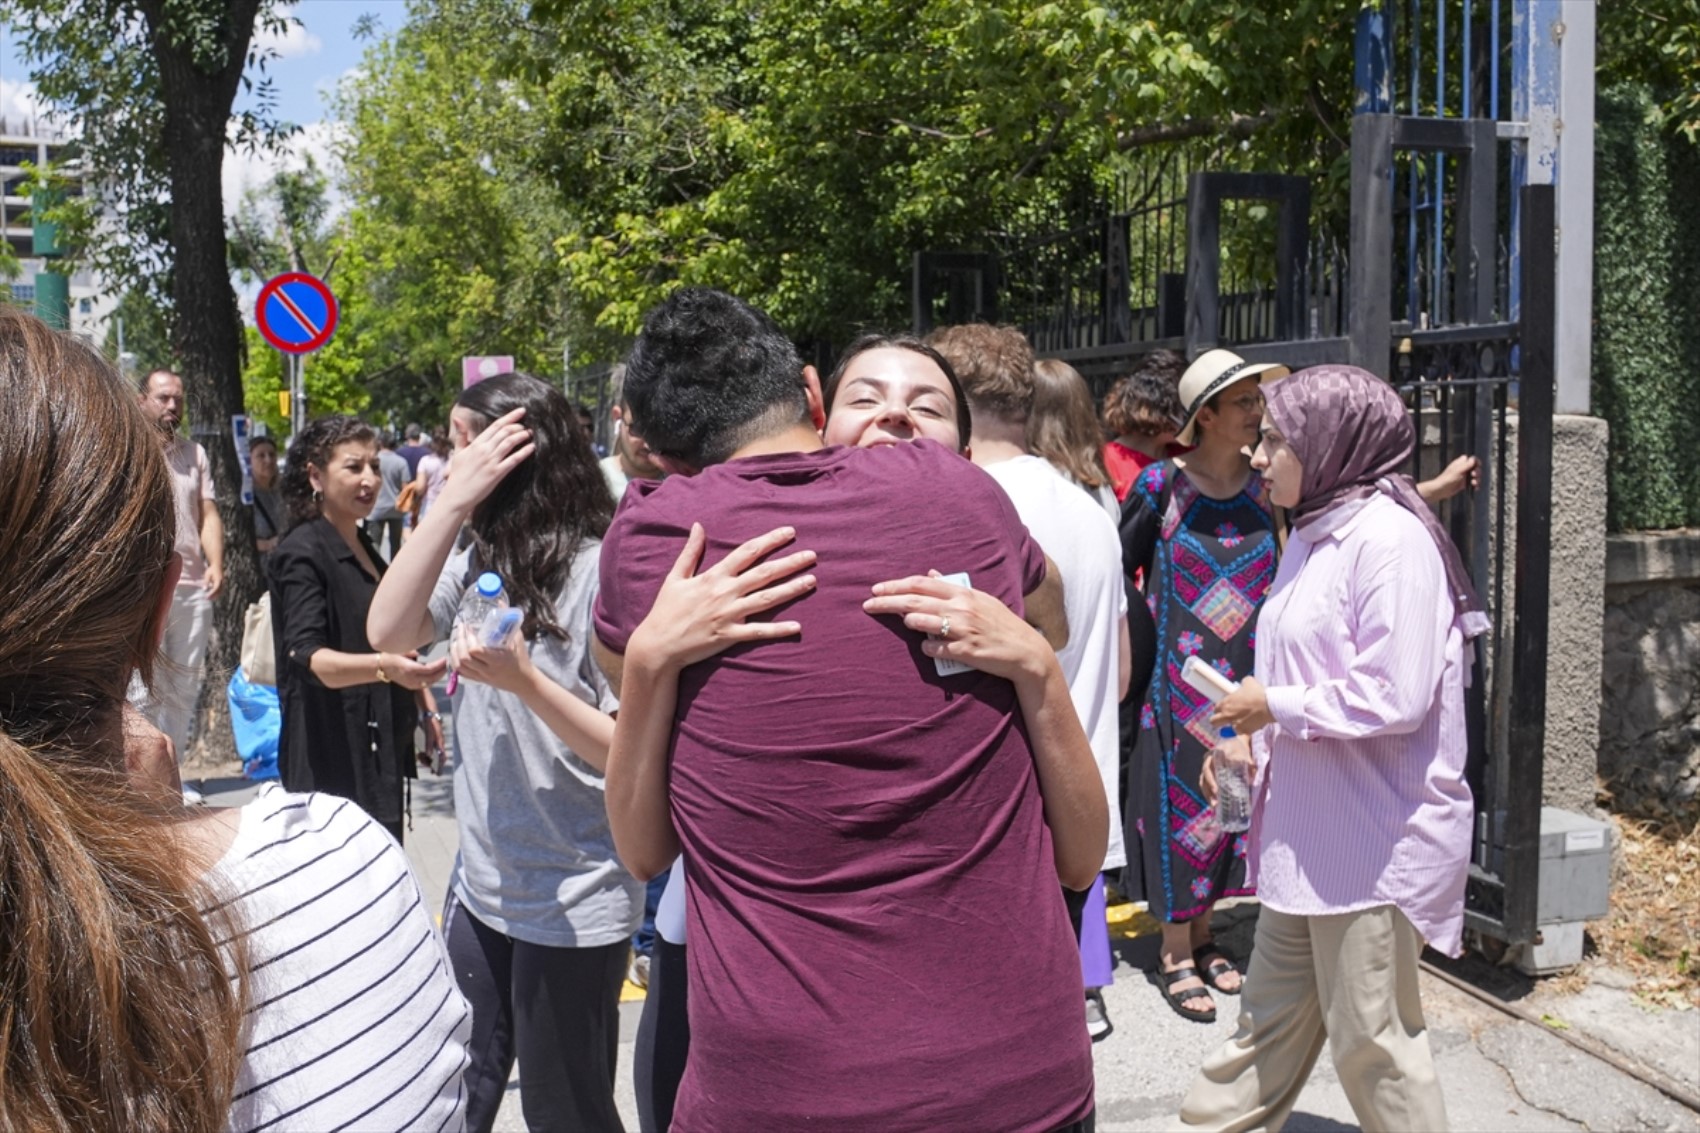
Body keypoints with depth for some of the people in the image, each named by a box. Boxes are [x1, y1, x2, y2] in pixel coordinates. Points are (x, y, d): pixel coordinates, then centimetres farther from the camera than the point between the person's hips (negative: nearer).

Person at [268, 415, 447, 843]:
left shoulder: (364, 546, 15)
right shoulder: (302, 553, -11)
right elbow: (308, 657, -24)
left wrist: (422, 703, 30)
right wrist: (384, 667, -41)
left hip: (382, 748, 8)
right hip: (333, 760, -8)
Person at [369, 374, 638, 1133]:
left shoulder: (598, 571, -18)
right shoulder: (475, 561, 3)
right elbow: (388, 633, -13)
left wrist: (524, 681, -32)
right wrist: (452, 502, -19)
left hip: (571, 901, -6)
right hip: (479, 883, 7)